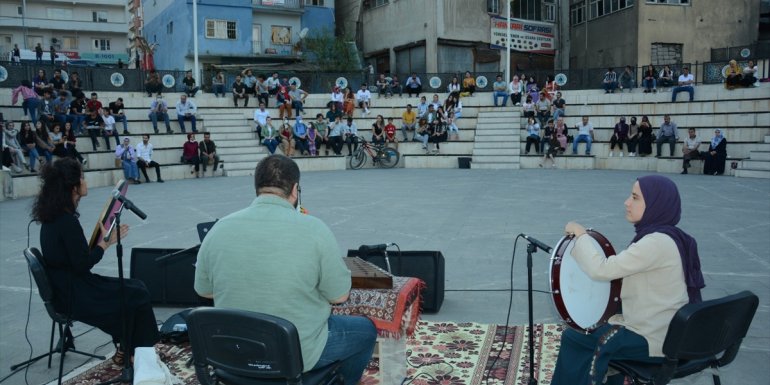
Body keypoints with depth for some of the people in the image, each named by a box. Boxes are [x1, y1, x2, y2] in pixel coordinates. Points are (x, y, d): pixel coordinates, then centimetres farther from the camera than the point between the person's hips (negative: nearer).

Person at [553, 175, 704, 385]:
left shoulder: (657, 242, -25)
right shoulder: (665, 237, 6)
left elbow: (600, 269, -26)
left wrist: (581, 235, -12)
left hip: (656, 340, -9)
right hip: (663, 329, 9)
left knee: (573, 338, 1)